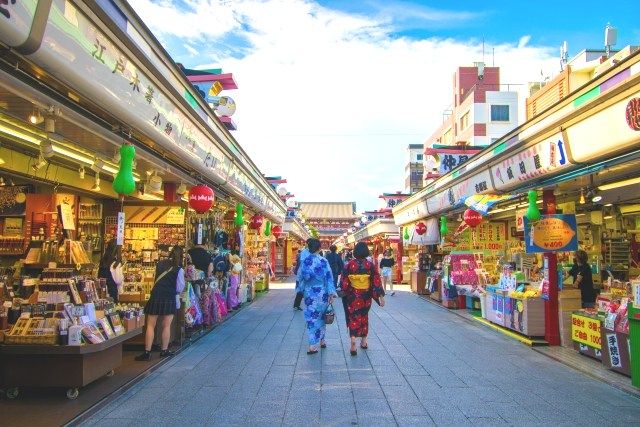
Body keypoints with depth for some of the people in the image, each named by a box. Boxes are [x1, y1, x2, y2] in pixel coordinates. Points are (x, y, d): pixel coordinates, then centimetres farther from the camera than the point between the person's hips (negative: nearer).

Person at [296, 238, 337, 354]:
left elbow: (300, 276, 2)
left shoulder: (304, 260, -7)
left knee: (311, 317, 7)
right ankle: (321, 340, 23)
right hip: (322, 293, 0)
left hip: (309, 293, 1)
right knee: (320, 317, 15)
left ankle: (313, 345, 6)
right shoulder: (323, 261, -10)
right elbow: (329, 278, -9)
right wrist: (331, 293, -5)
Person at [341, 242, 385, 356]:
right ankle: (363, 342, 29)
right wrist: (381, 296, -3)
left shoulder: (349, 264, -10)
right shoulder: (370, 265, -8)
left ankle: (353, 343, -16)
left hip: (353, 296, -2)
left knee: (354, 318, 2)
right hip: (366, 296, 2)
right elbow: (376, 281, -8)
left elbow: (344, 281, -5)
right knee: (364, 317, 19)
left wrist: (343, 292, 11)